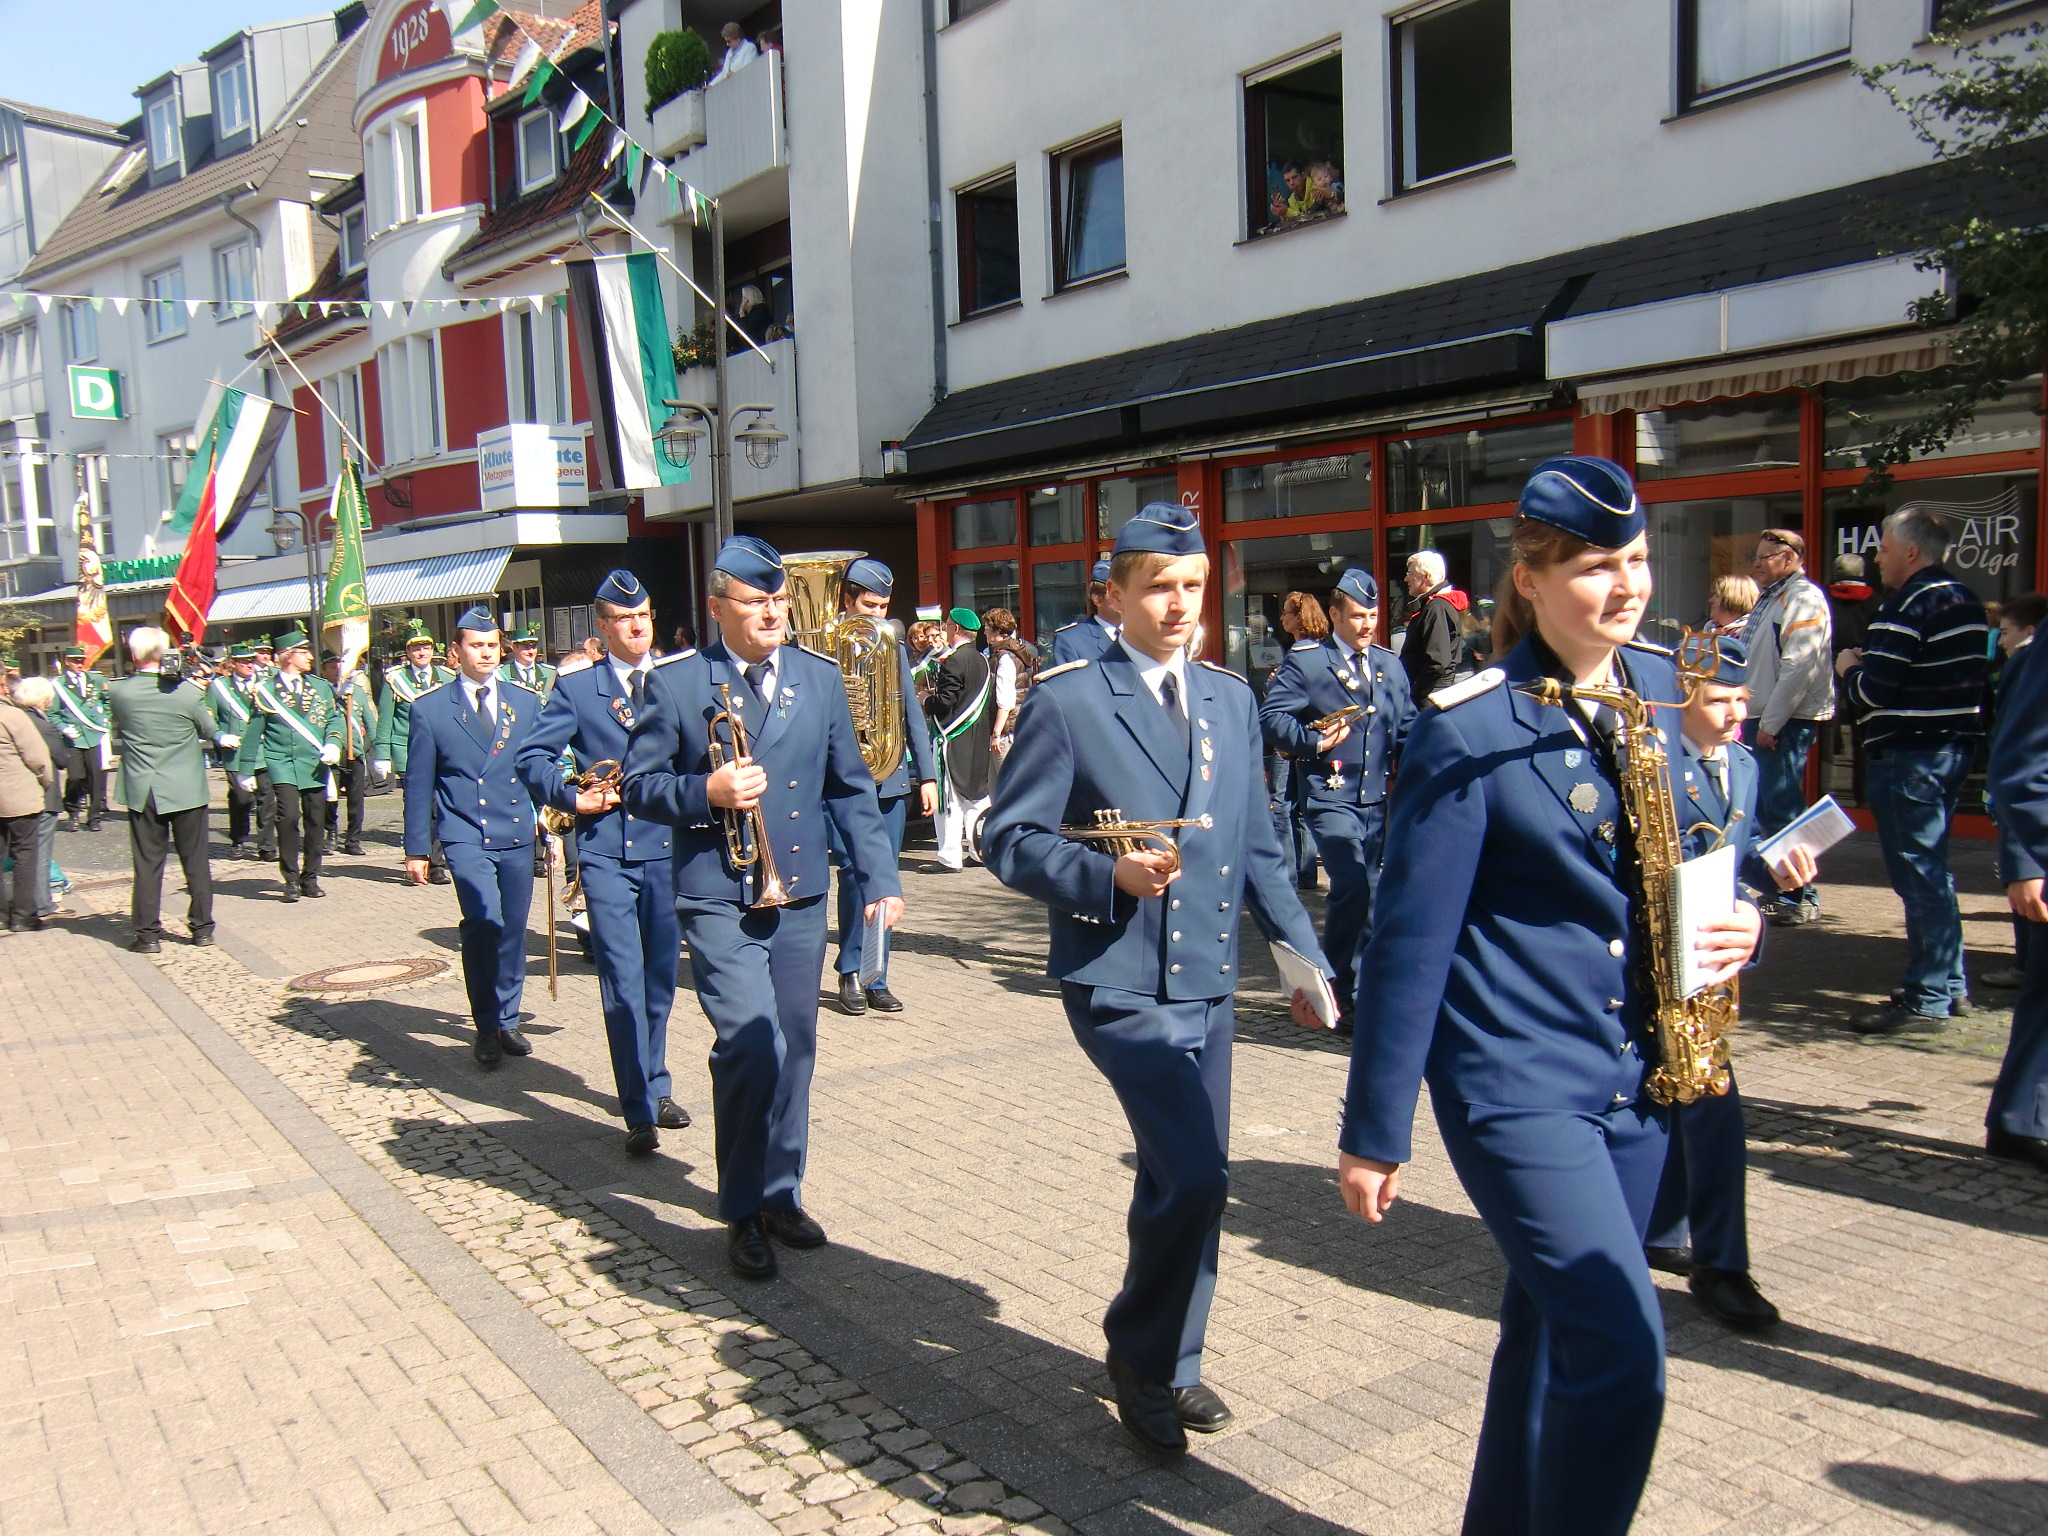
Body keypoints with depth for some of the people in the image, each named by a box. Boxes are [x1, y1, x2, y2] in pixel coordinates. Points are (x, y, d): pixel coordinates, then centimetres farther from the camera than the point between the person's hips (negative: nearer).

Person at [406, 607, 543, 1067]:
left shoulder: (527, 702, 9)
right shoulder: (429, 708, 2)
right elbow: (418, 784, 4)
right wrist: (417, 848, 3)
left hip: (517, 834, 3)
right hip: (464, 835, -3)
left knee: (513, 930, 8)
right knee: (484, 921, -19)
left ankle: (507, 1021, 25)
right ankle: (486, 1027, -4)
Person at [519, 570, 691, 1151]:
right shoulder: (576, 687, 4)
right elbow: (532, 757, 4)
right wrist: (572, 797, -9)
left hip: (669, 847, 2)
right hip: (606, 851, -2)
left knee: (660, 978, 13)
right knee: (622, 984, -6)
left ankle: (654, 1086, 30)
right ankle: (641, 1112, 0)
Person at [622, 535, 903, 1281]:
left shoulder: (820, 677, 7)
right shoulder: (676, 682, -4)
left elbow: (850, 789, 10)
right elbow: (638, 786, -1)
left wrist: (879, 877, 3)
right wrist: (707, 791, -19)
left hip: (799, 894, 4)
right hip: (719, 900, -4)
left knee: (793, 1050, 11)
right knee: (753, 1047, -13)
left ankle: (780, 1194, 30)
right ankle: (742, 1211, 6)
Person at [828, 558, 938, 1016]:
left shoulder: (895, 648, 14)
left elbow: (913, 715, 16)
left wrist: (927, 776, 11)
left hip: (891, 782, 4)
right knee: (854, 871, -9)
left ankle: (875, 978, 16)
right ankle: (850, 970, 9)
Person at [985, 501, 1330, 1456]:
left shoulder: (1232, 699, 10)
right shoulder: (1066, 701, -8)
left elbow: (1256, 847, 15)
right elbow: (1009, 841, -7)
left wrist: (1304, 952, 7)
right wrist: (1109, 876, -22)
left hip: (1209, 980, 6)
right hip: (1122, 983, -6)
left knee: (1185, 1180, 15)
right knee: (1195, 1176, -14)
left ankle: (1168, 1364, 35)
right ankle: (1140, 1352, 12)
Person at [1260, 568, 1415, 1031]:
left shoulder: (1389, 665, 17)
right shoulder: (1305, 660, -1)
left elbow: (1406, 726, 20)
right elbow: (1272, 716, -6)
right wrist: (1313, 742, -20)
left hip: (1377, 798, 6)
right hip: (1331, 795, -6)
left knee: (1366, 894, 9)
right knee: (1353, 888, -17)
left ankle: (1355, 987, 23)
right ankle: (1339, 994, -3)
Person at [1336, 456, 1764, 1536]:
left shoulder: (1670, 686, 5)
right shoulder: (1467, 730, -14)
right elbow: (1409, 940, -11)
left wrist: (1742, 919, -5)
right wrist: (1373, 1131, -8)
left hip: (1635, 1073, 6)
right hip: (1516, 1078, -6)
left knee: (1557, 1336, 18)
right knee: (1622, 1347, -11)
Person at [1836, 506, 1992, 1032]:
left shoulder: (1909, 605, -16)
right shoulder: (1966, 601, 14)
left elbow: (1874, 689, -21)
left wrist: (1851, 667, 0)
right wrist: (1869, 663, 14)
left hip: (1908, 754, -10)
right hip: (1955, 745, 10)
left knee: (1917, 874, -6)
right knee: (1932, 867, 18)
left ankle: (1926, 998, -3)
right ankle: (1950, 984, 25)